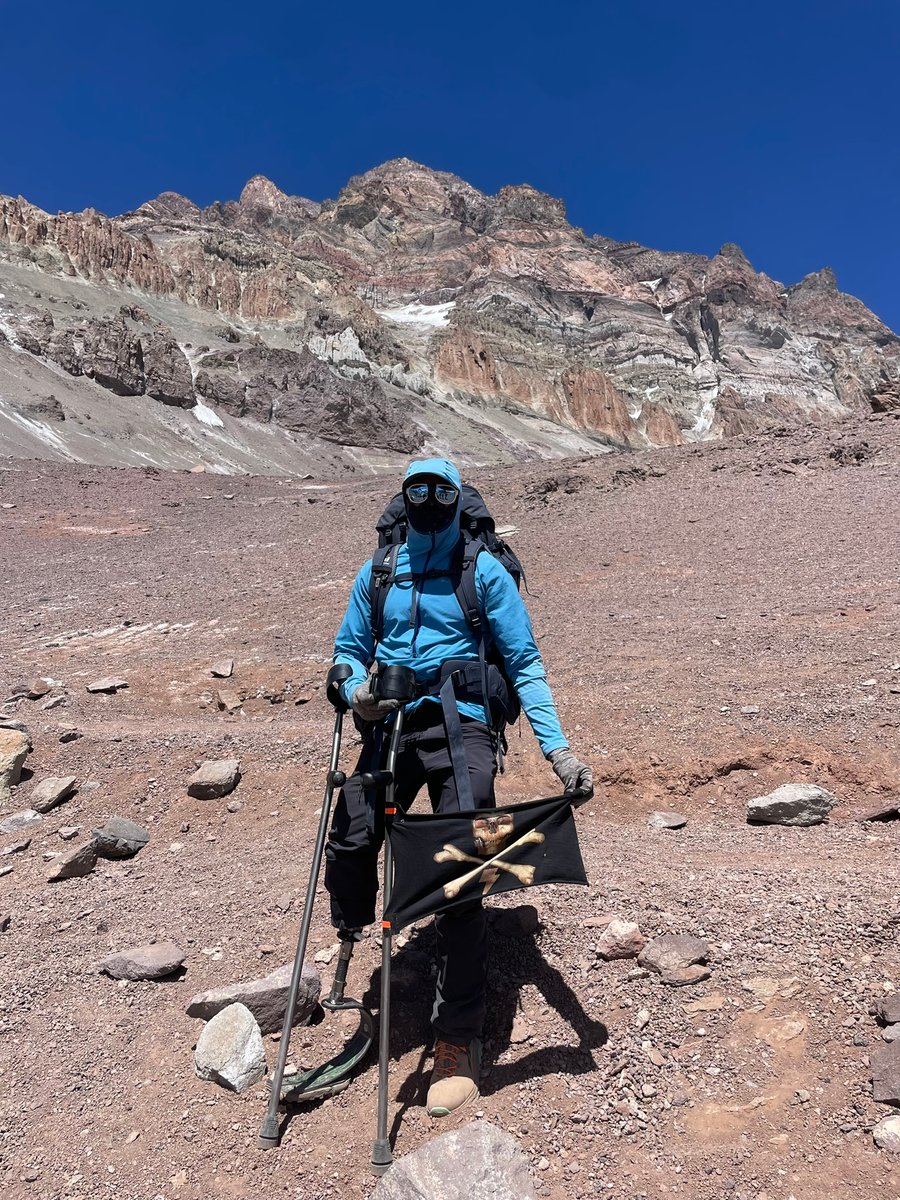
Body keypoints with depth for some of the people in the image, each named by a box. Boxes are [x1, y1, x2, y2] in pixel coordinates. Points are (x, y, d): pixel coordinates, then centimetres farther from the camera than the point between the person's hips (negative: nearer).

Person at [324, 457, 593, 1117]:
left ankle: (460, 1039, 9)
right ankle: (351, 942, 13)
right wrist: (357, 692, -5)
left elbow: (525, 664, 3)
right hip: (391, 726, 3)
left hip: (461, 726, -3)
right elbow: (349, 649, 20)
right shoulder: (376, 575, 16)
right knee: (348, 843, -19)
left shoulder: (485, 573, 6)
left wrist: (558, 748, -7)